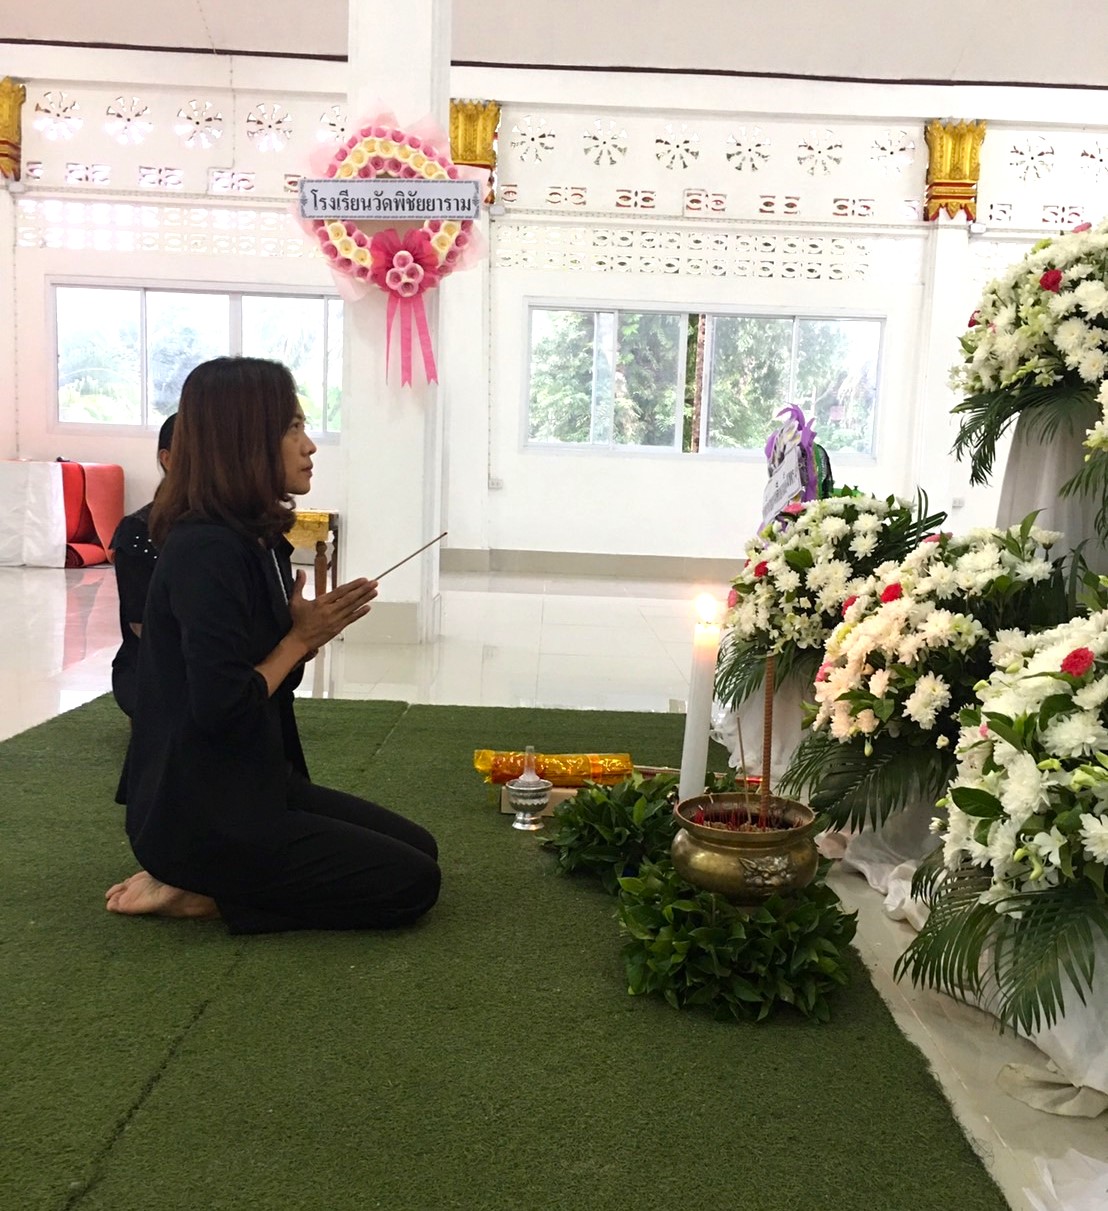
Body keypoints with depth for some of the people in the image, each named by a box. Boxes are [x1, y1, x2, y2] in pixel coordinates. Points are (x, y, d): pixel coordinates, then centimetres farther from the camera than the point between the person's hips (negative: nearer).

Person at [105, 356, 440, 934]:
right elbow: (221, 708, -26)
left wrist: (313, 628, -6)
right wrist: (301, 637, -13)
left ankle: (200, 879, 9)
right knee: (411, 883, -7)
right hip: (204, 814, -9)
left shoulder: (258, 540, 7)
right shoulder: (208, 550, -22)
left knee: (418, 847, 12)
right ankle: (200, 891, -2)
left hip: (253, 784, 9)